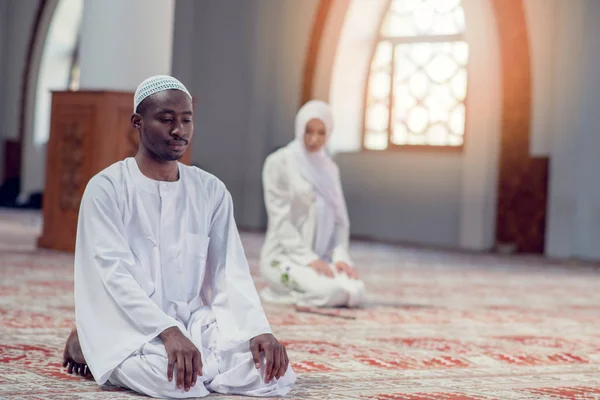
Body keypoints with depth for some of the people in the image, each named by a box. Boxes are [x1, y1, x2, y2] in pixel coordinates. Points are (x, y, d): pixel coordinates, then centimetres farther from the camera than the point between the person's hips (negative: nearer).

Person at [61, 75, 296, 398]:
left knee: (274, 371, -20)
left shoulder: (211, 191, 8)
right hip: (129, 326, -4)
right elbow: (114, 274, -16)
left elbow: (231, 273, 1)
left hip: (195, 323, 4)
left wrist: (259, 330, -18)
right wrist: (168, 332, -31)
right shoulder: (106, 188, -5)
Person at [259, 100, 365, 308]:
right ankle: (281, 288, -2)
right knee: (333, 293, -31)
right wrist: (308, 258, -19)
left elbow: (340, 219, 12)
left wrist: (340, 257, -6)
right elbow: (280, 219, -12)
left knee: (356, 292, -24)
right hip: (285, 255, -6)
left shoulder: (329, 168, 14)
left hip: (321, 257, 6)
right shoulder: (279, 163, -6)